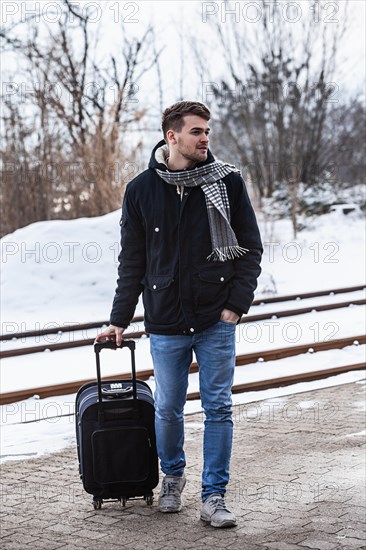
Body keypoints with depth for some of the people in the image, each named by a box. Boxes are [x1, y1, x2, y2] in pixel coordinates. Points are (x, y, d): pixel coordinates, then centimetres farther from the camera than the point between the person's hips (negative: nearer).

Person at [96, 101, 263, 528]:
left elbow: (250, 248, 3)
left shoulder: (227, 182, -1)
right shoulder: (141, 191, 1)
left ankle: (214, 496, 13)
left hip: (217, 321, -1)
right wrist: (119, 320, 7)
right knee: (167, 409, 9)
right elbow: (132, 261, 8)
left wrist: (236, 304, -6)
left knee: (218, 409, 2)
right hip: (165, 325, 1)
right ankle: (172, 476, 35)